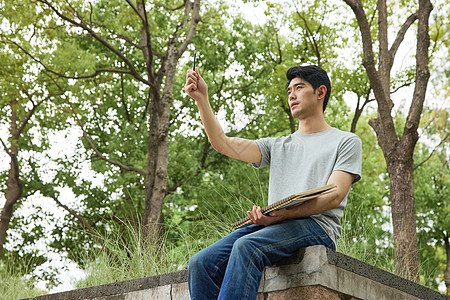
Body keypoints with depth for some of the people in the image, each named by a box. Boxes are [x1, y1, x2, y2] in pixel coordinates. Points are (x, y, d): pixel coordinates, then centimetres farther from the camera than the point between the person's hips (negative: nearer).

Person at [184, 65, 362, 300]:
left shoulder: (346, 142, 13)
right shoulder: (277, 146, 28)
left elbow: (334, 196, -3)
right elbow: (223, 144, 16)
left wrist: (283, 214, -17)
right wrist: (202, 100, 4)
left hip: (316, 226, -5)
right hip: (274, 226, 5)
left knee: (246, 246, -36)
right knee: (201, 263, -21)